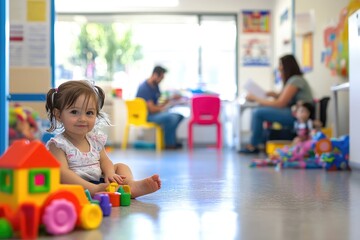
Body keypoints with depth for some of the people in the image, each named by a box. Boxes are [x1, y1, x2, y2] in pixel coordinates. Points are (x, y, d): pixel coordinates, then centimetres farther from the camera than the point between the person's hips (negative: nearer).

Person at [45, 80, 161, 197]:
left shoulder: (95, 139, 10)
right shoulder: (57, 144, -11)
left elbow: (104, 161, 15)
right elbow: (63, 174, -22)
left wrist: (110, 174, -13)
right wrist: (94, 189, -34)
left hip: (99, 183, 7)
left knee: (120, 166, 8)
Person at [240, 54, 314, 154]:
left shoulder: (295, 80, -14)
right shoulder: (290, 79, 16)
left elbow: (280, 104, -17)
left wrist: (255, 99, -13)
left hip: (298, 117, -10)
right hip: (293, 113, 10)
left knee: (258, 112, -15)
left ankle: (253, 146, -2)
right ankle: (262, 141, 3)